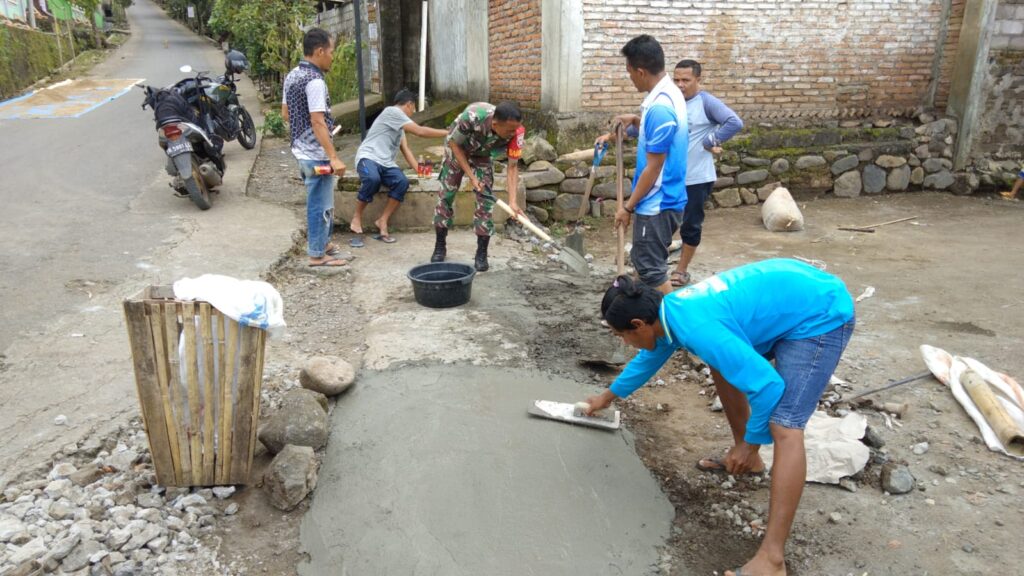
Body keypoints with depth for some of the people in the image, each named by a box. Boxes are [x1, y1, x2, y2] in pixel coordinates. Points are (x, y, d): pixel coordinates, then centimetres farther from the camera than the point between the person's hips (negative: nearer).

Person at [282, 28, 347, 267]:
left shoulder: (292, 75, 9)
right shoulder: (314, 81, -19)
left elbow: (285, 113, 16)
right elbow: (318, 122, -24)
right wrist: (334, 157, -24)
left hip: (300, 149, 10)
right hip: (316, 154, -9)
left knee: (317, 200, 22)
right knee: (320, 204, 0)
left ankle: (321, 242, 35)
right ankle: (317, 254, 8)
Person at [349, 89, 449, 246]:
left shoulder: (400, 125, 24)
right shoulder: (392, 111, -7)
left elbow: (405, 149, 19)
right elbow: (420, 131, -12)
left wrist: (419, 170, 7)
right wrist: (447, 133, -5)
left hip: (386, 163, 8)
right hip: (368, 157, -8)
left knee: (402, 182, -23)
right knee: (372, 179, -39)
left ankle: (383, 221, -12)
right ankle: (357, 218, -16)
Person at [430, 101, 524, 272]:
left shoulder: (515, 131, -34)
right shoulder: (472, 117, -42)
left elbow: (513, 166, -25)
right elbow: (454, 144, -24)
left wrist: (512, 201, -35)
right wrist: (471, 176, -26)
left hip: (483, 155, 2)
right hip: (457, 149, -1)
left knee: (485, 197, -10)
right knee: (446, 193, 0)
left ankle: (481, 254, -1)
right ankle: (440, 246, 16)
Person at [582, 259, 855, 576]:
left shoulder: (697, 329, -30)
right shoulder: (670, 311, 1)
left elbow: (767, 386, -28)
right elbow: (649, 358, 22)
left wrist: (750, 444, -12)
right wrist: (608, 396, 35)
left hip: (822, 315, -10)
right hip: (794, 295, 10)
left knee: (785, 427, -18)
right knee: (724, 365, 21)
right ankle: (745, 459, 36)